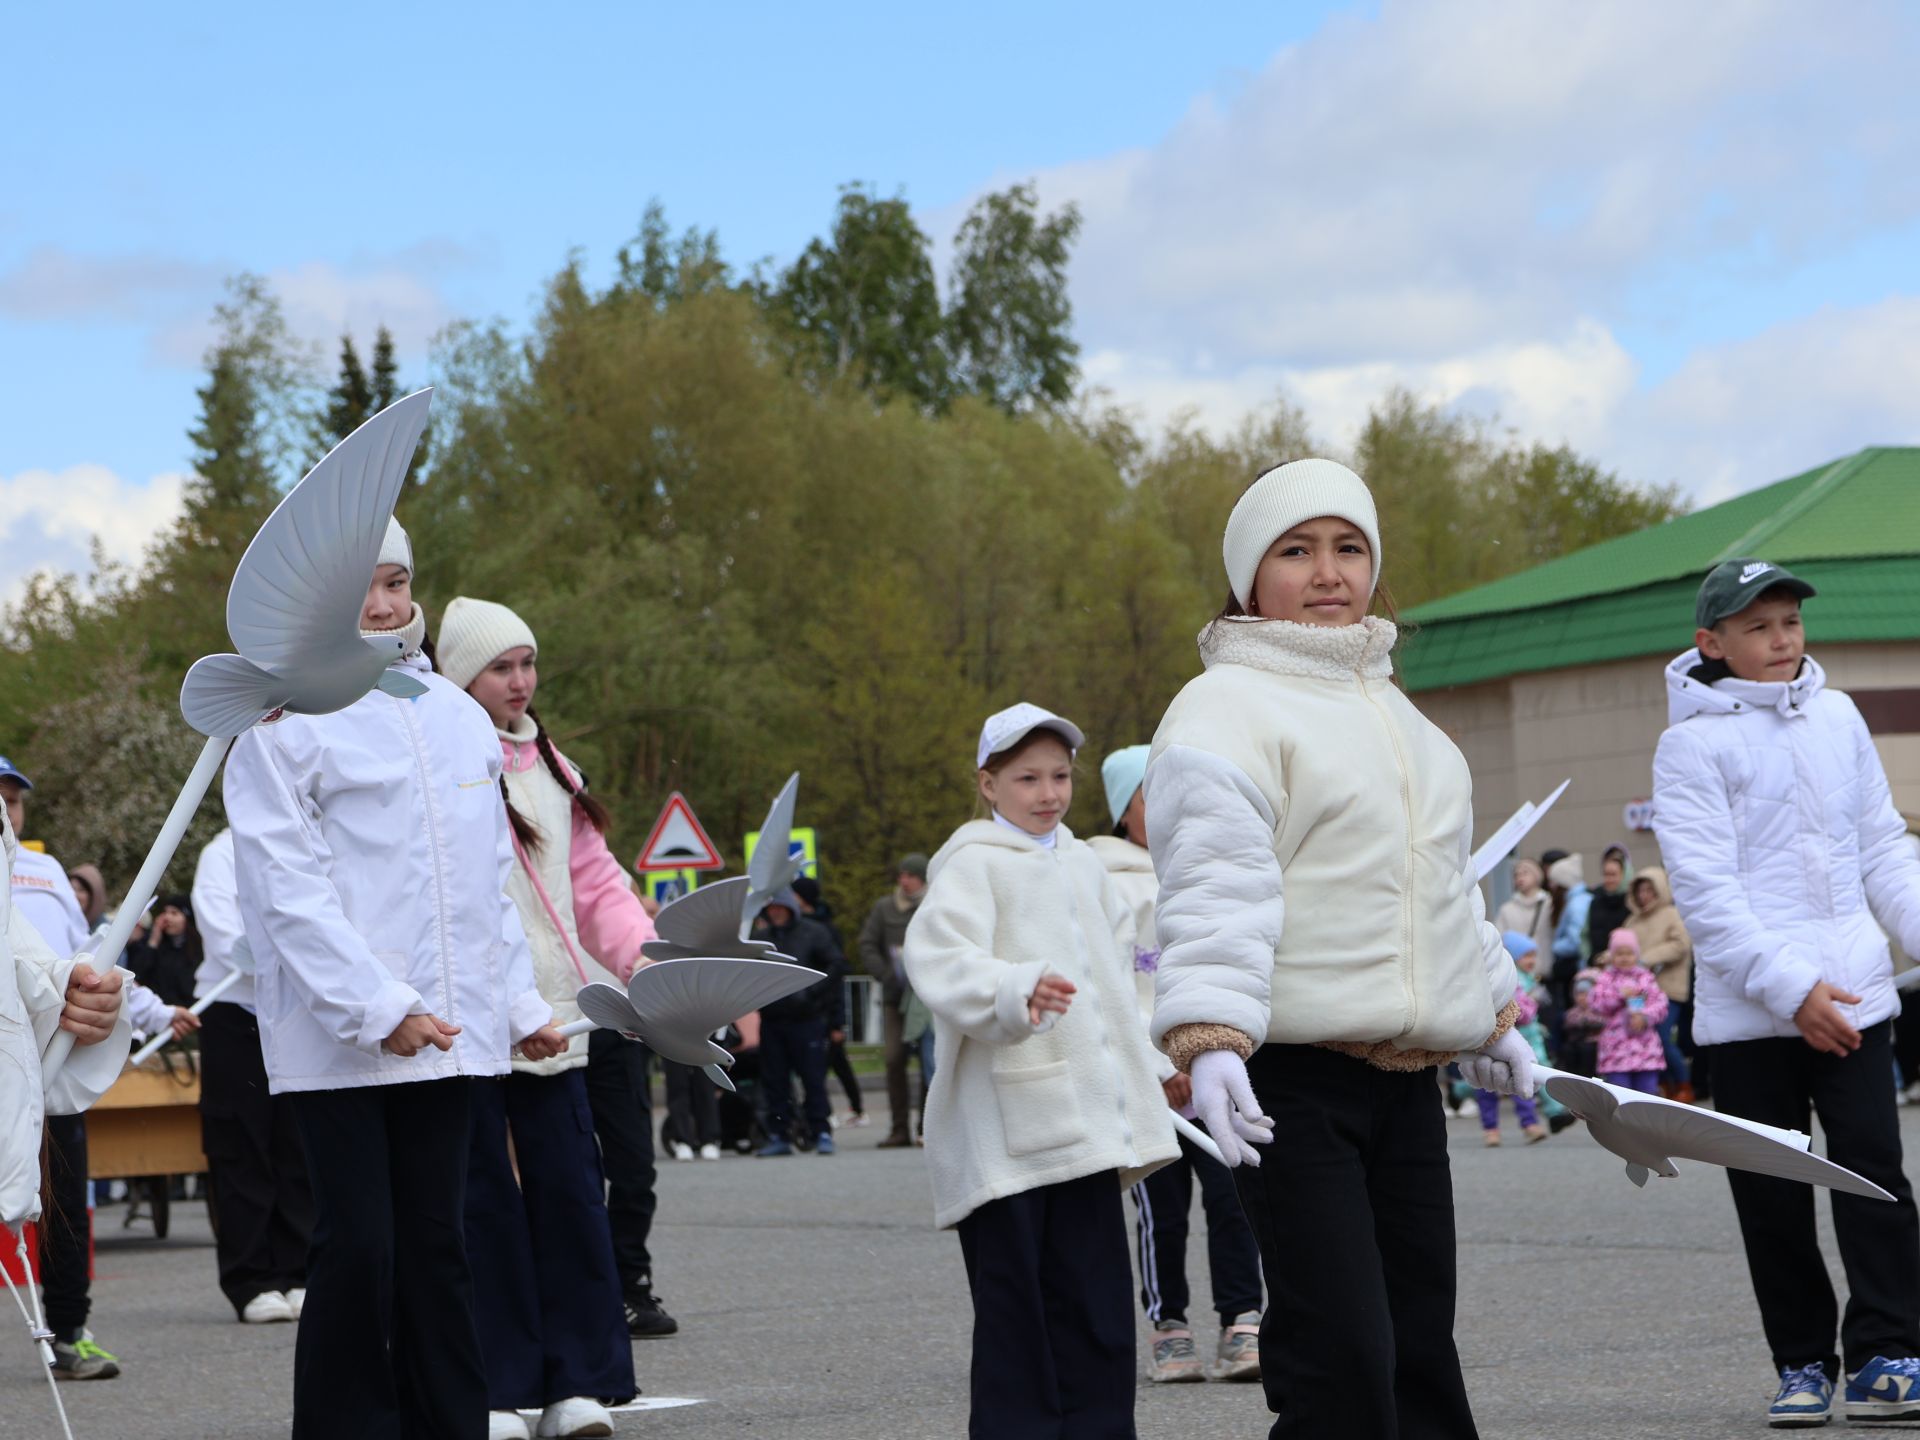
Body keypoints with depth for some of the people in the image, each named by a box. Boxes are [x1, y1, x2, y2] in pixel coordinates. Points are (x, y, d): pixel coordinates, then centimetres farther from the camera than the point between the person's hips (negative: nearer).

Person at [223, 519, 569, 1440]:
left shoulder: (456, 715, 16)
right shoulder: (282, 724, -4)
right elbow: (290, 889, -10)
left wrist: (519, 1002, 15)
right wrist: (377, 1009, -18)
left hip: (446, 1032, 5)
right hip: (335, 1042, -5)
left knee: (436, 1245, 7)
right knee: (358, 1250, -8)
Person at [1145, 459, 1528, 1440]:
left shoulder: (1392, 713, 22)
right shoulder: (1225, 707, -6)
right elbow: (1214, 890, -17)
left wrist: (1491, 1015, 35)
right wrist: (1209, 1039, -28)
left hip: (1404, 1079, 8)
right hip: (1291, 1075, -8)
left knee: (1418, 1351, 8)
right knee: (1341, 1359, -15)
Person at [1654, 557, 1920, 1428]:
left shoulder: (1838, 718, 12)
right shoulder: (1693, 744, -4)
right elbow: (1704, 888, -11)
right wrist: (1790, 988, -18)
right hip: (1747, 1011, -3)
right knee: (1773, 1196, 4)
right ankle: (1803, 1363, 14)